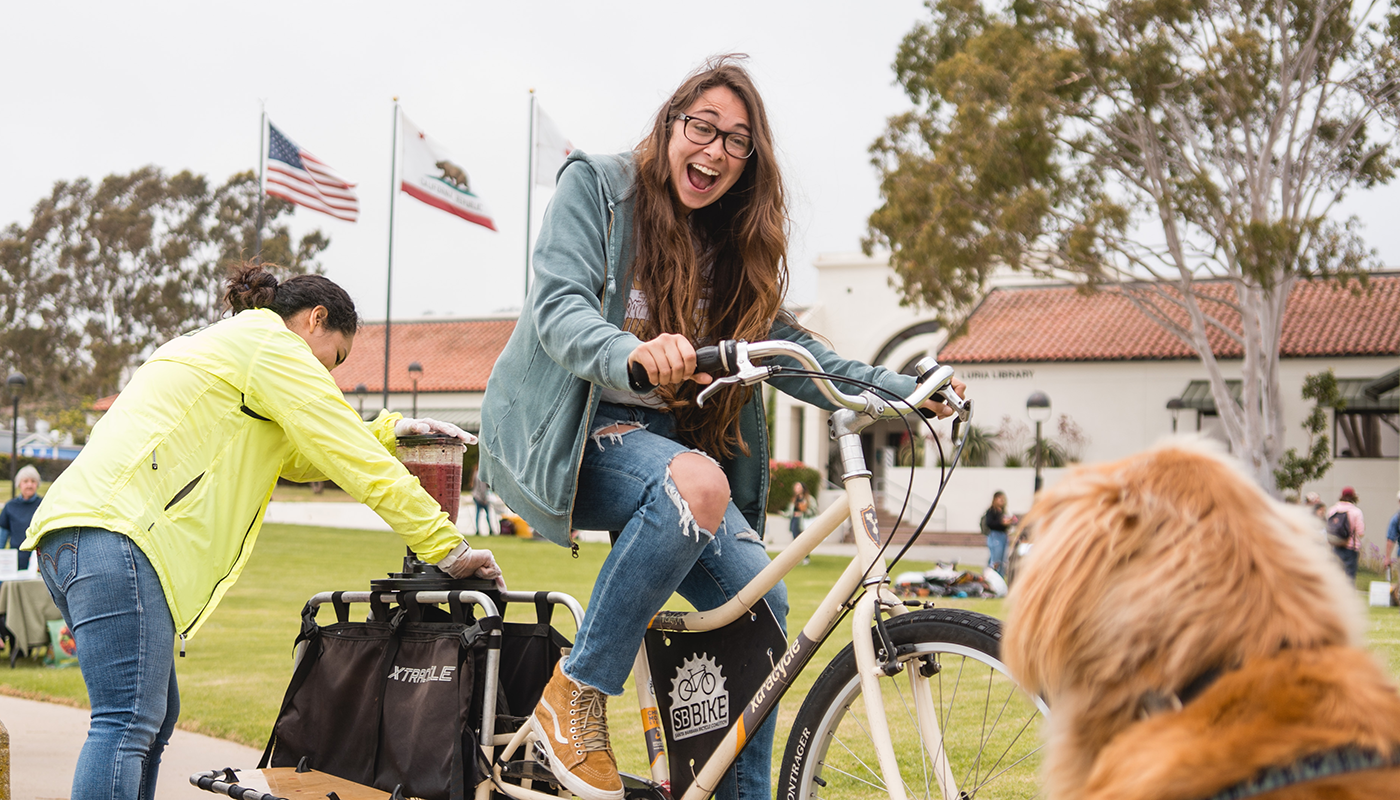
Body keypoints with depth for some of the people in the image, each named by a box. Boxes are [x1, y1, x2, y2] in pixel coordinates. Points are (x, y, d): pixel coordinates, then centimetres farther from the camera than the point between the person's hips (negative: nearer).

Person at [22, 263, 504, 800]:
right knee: (129, 722, -15)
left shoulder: (213, 348, 32)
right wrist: (448, 549, -2)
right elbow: (356, 463, -4)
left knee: (156, 715, 12)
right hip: (114, 534, -10)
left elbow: (298, 457, 34)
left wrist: (393, 431, 28)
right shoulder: (272, 343, 1)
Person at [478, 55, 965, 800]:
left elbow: (786, 346, 7)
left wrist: (897, 391, -7)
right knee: (695, 482, -35)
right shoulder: (596, 185, -4)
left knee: (760, 599, -11)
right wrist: (631, 354, -41)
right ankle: (575, 694, -23)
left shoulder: (733, 243, 13)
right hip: (568, 431, -6)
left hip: (663, 437, 6)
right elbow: (559, 305, -19)